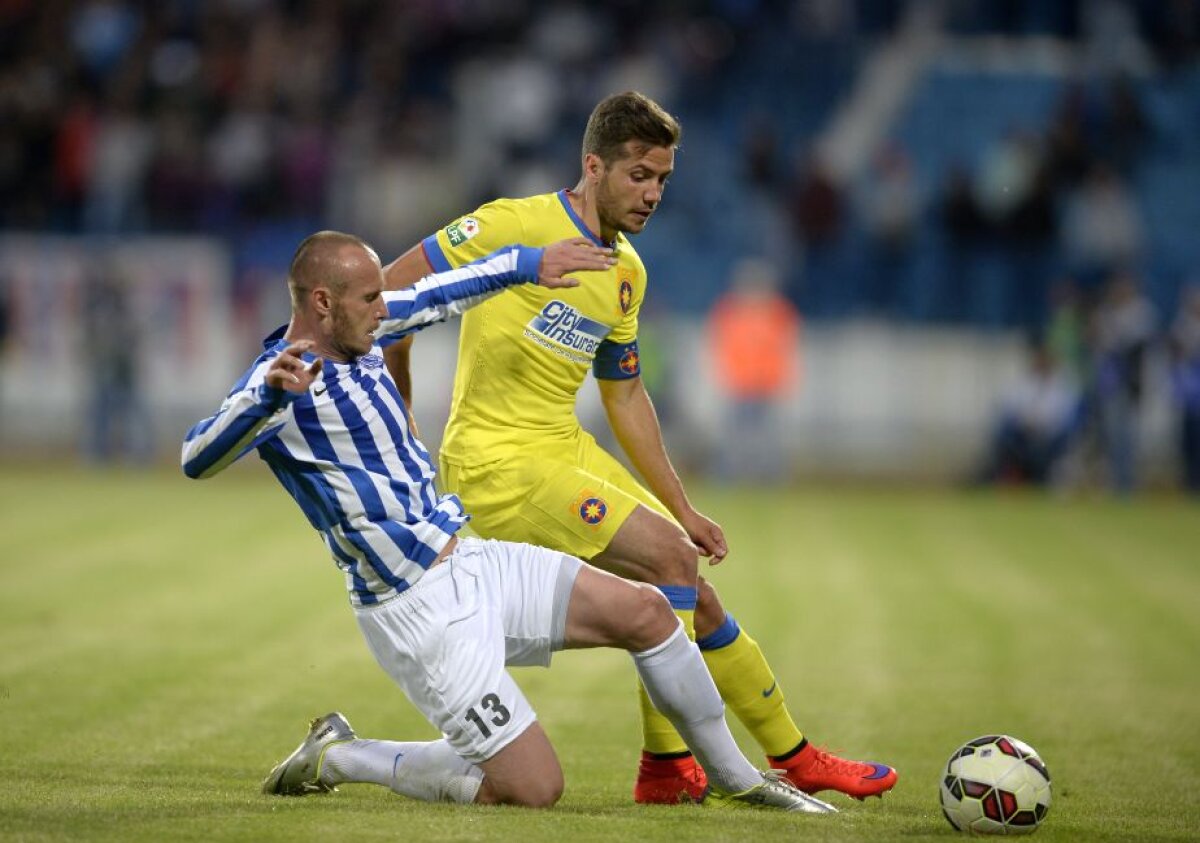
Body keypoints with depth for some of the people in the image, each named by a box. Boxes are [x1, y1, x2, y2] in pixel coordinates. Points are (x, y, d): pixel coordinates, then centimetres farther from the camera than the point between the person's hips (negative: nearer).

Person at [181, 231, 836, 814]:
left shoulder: (357, 333, 5)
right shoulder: (280, 384, -20)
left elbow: (434, 297, 25)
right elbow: (198, 459, -37)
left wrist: (528, 264, 28)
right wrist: (268, 392, -54)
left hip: (467, 563, 9)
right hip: (418, 613, -9)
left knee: (643, 612, 3)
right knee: (533, 788, -10)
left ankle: (735, 782, 20)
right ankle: (336, 758, 7)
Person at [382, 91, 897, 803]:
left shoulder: (628, 273, 11)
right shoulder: (518, 226, -14)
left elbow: (625, 394, 21)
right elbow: (391, 286, -11)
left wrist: (683, 507, 18)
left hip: (567, 448, 8)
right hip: (496, 463, -8)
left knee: (693, 596, 7)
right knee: (668, 554, -19)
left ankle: (794, 757, 20)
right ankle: (666, 764, -9)